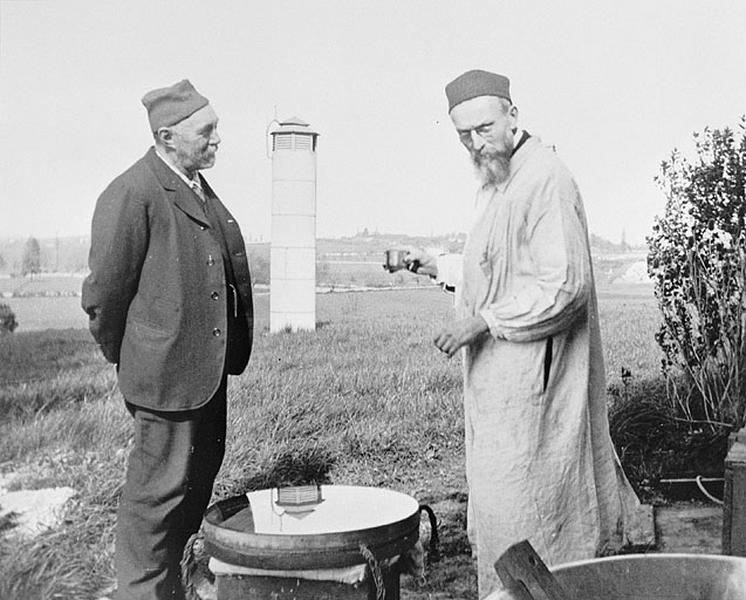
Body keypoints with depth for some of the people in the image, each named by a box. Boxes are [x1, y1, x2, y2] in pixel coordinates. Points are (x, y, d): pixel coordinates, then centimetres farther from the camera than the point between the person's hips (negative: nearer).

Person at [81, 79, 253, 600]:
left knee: (200, 478, 18)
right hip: (166, 372, -9)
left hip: (208, 369, 9)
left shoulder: (200, 190, 12)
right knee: (158, 489, 3)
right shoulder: (132, 194, -17)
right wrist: (125, 360, -2)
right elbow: (104, 293, -14)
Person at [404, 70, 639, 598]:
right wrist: (439, 267, 13)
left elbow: (564, 285, -23)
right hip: (500, 370, 10)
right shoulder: (496, 182, 13)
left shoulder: (545, 180, -18)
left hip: (530, 373, -10)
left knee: (511, 499, 0)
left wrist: (484, 320, -22)